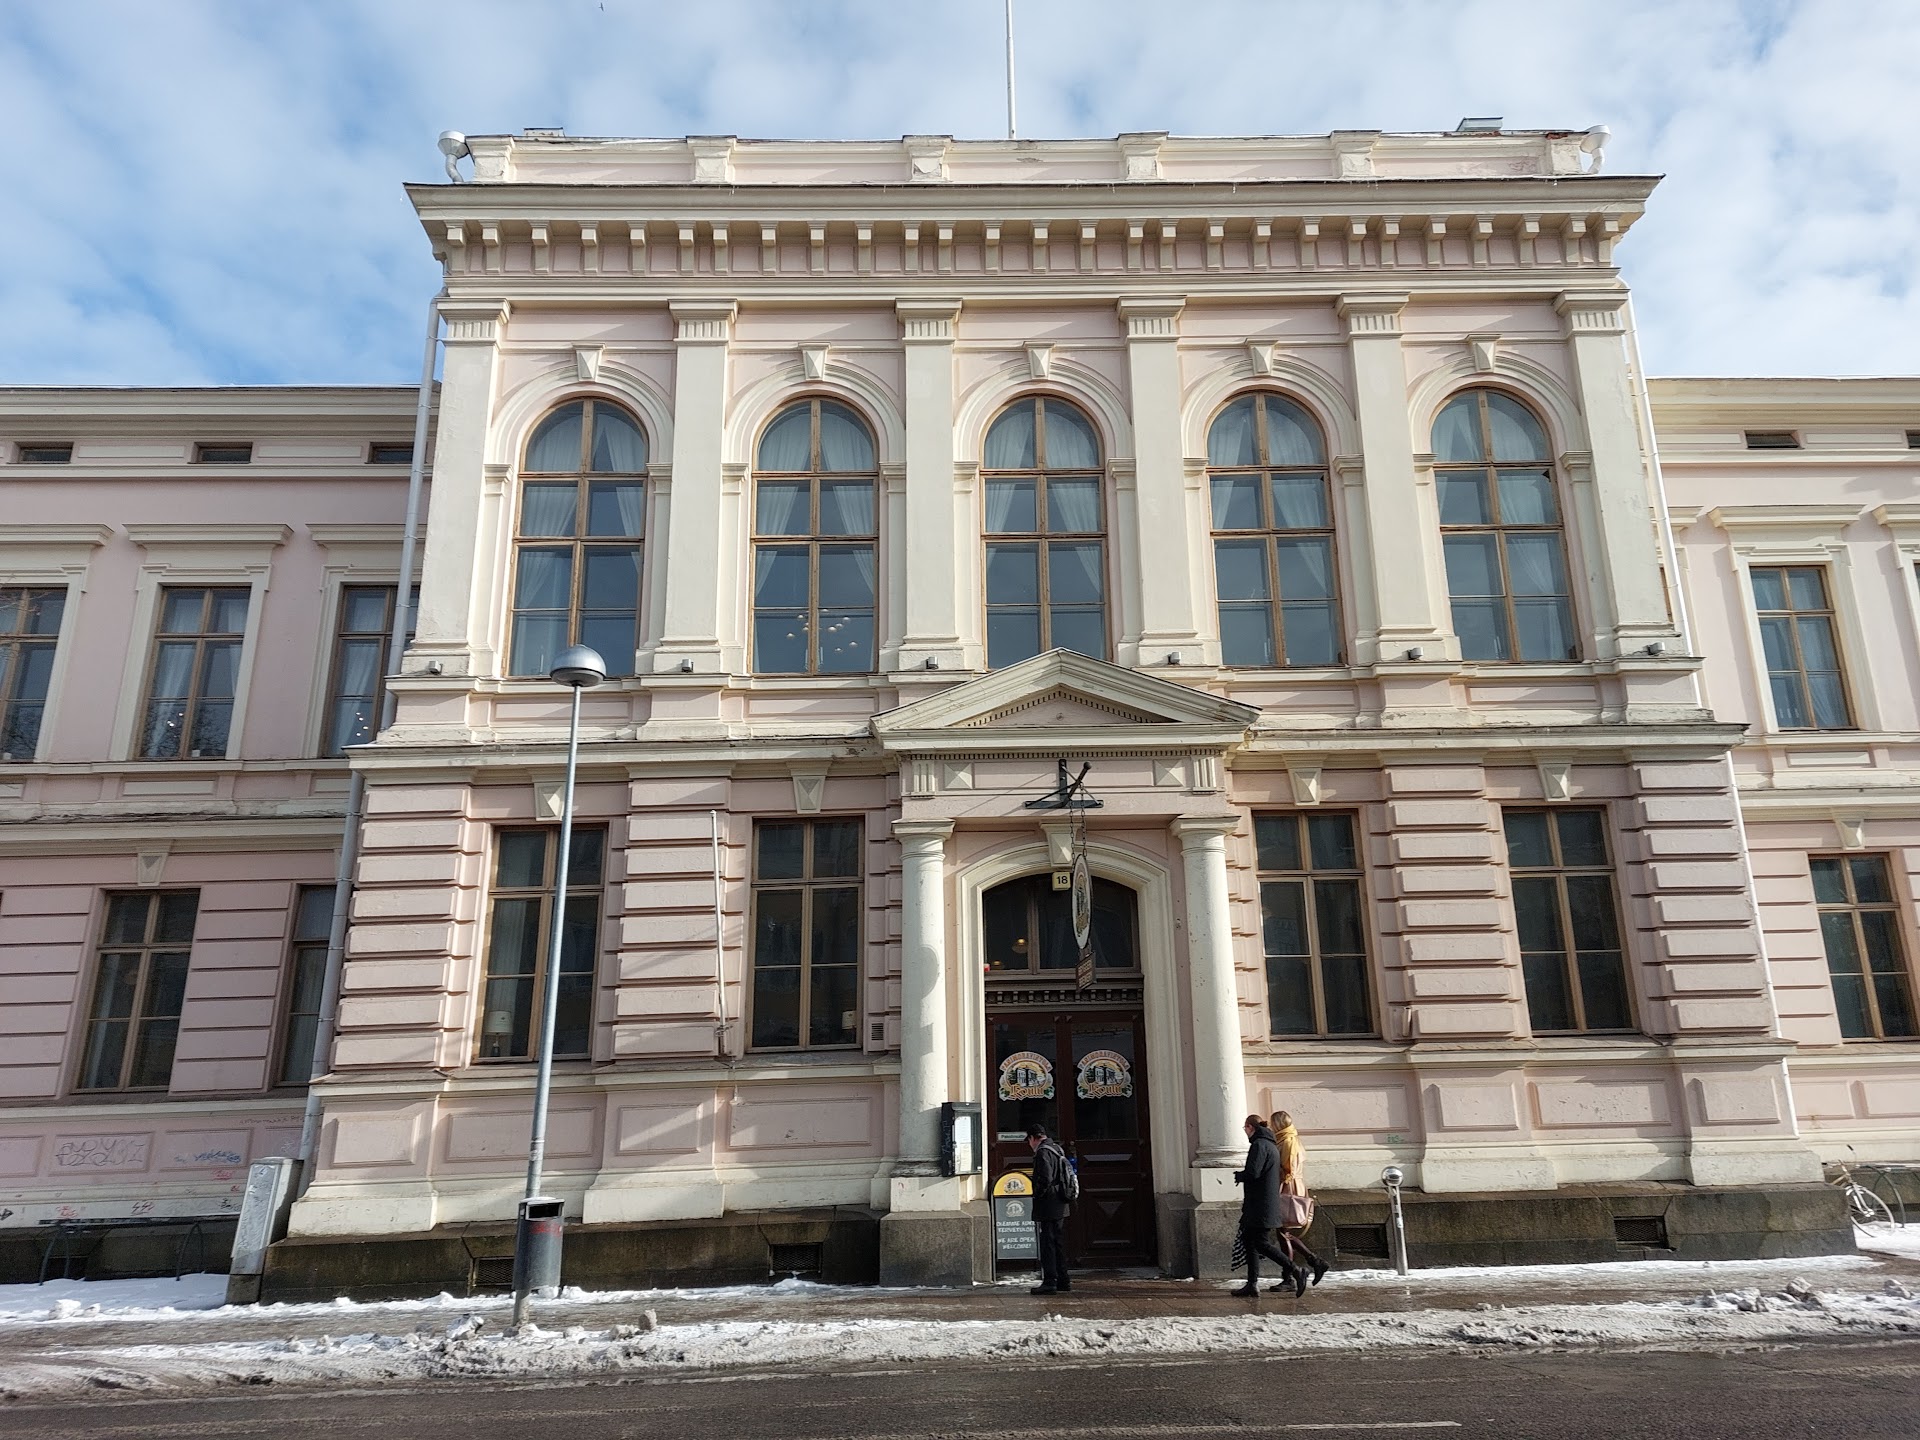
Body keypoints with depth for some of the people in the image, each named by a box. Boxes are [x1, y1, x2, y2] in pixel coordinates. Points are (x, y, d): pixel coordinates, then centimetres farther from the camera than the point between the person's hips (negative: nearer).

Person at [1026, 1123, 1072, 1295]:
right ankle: (1063, 1281, 19)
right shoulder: (1058, 1149, 15)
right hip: (1061, 1205, 9)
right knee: (1059, 1244, 14)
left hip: (1047, 1206, -9)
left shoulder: (1043, 1152, -14)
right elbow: (1064, 1176, 18)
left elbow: (1045, 1179, -23)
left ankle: (1049, 1282, -6)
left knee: (1047, 1244, -6)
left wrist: (1037, 1195, -11)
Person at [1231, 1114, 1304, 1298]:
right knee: (1248, 1240, 13)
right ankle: (1252, 1284, 15)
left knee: (1262, 1243, -7)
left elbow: (1253, 1173, -24)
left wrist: (1238, 1175, -5)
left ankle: (1294, 1272, -8)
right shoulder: (1271, 1145, 16)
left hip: (1260, 1205, -10)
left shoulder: (1259, 1145, -15)